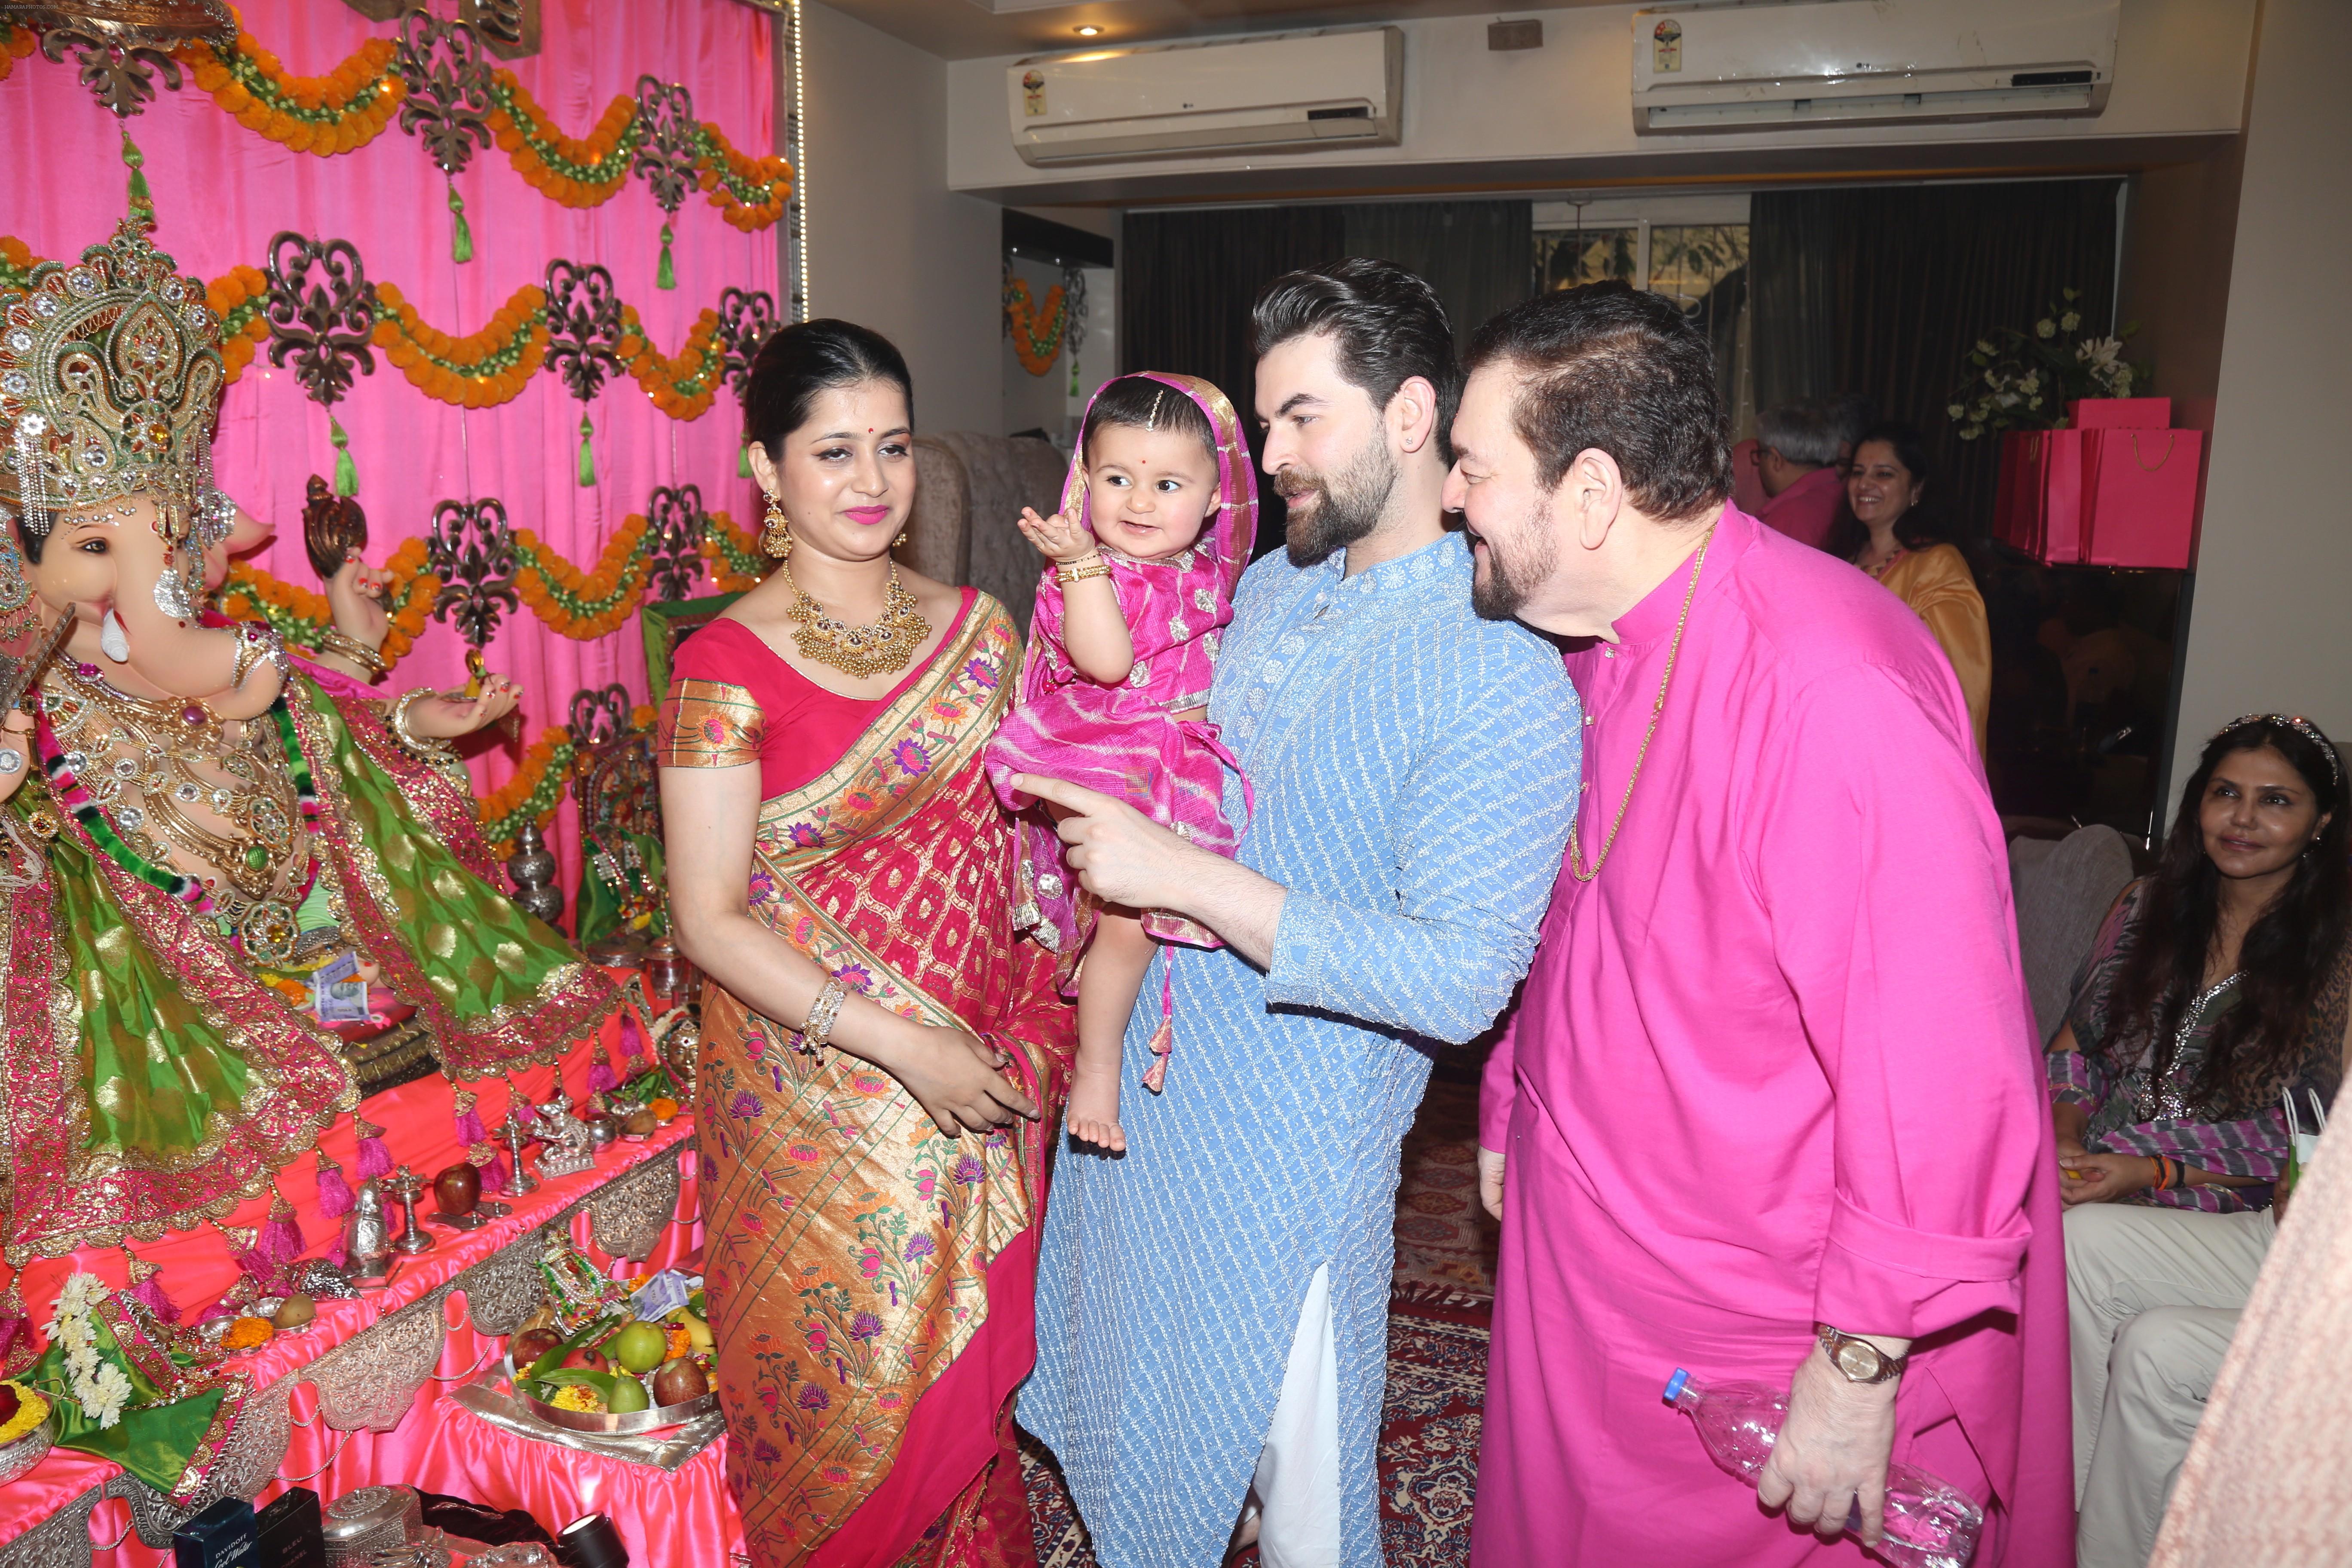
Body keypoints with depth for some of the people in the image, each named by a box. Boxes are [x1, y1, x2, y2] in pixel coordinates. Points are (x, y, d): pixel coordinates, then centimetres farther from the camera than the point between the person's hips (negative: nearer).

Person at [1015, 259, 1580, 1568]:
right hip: (1154, 1068, 7)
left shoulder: (1503, 679, -22)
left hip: (1296, 1130, -7)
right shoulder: (1267, 589, 3)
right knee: (1154, 1415, 26)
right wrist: (1099, 865, 4)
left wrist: (1192, 878, -30)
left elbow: (1464, 981, -29)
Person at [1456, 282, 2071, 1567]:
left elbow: (1945, 1074, -28)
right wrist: (1513, 1106, 20)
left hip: (1764, 1346, -8)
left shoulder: (1830, 689, -29)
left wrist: (1858, 1375, -21)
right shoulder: (1604, 646, 2)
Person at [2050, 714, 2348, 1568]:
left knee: (2084, 1240, -27)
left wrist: (2150, 1167, -15)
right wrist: (2066, 1137, -7)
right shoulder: (2147, 908, 8)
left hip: (2250, 1218, -5)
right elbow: (2076, 1045, 11)